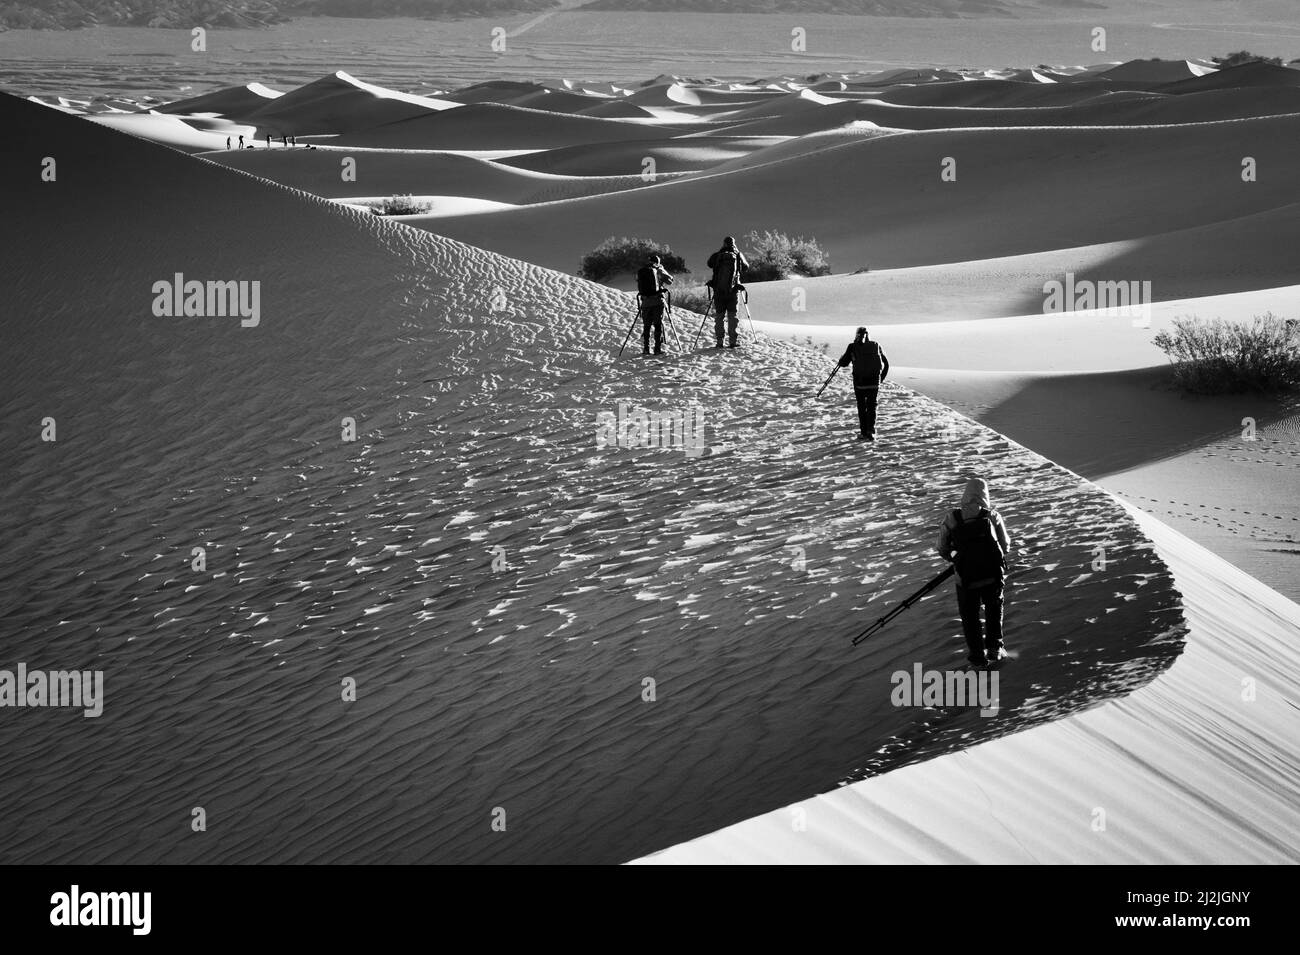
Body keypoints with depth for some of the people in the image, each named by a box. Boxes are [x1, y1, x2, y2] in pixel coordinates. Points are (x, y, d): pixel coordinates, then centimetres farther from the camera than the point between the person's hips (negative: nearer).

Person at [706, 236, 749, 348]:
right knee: (732, 315, 5)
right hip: (733, 289, 0)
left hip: (718, 289, 0)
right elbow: (746, 267, 15)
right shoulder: (738, 255, 2)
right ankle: (732, 340, -2)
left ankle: (719, 341, 0)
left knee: (719, 315, 6)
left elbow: (710, 263, 18)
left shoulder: (717, 256, 1)